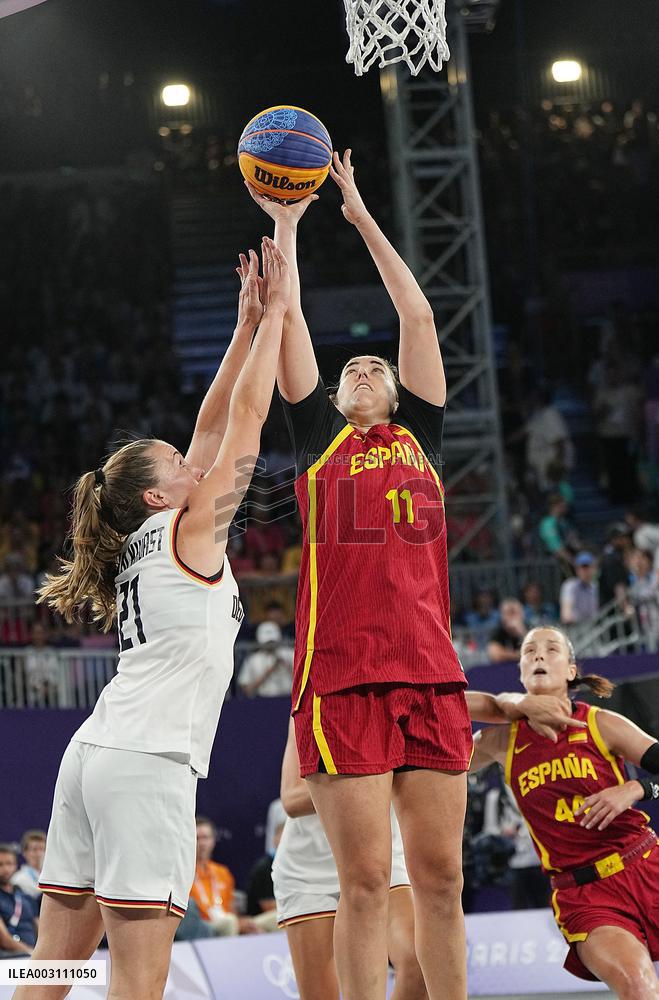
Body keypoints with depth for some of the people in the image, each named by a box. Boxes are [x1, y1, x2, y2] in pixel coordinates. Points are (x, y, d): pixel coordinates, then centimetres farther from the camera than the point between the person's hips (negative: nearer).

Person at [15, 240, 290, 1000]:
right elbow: (248, 414, 1)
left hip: (94, 753, 9)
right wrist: (273, 313, 9)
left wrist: (248, 326, 27)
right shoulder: (190, 530, -1)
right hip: (147, 763, -9)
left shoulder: (142, 542, 19)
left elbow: (214, 426, 25)